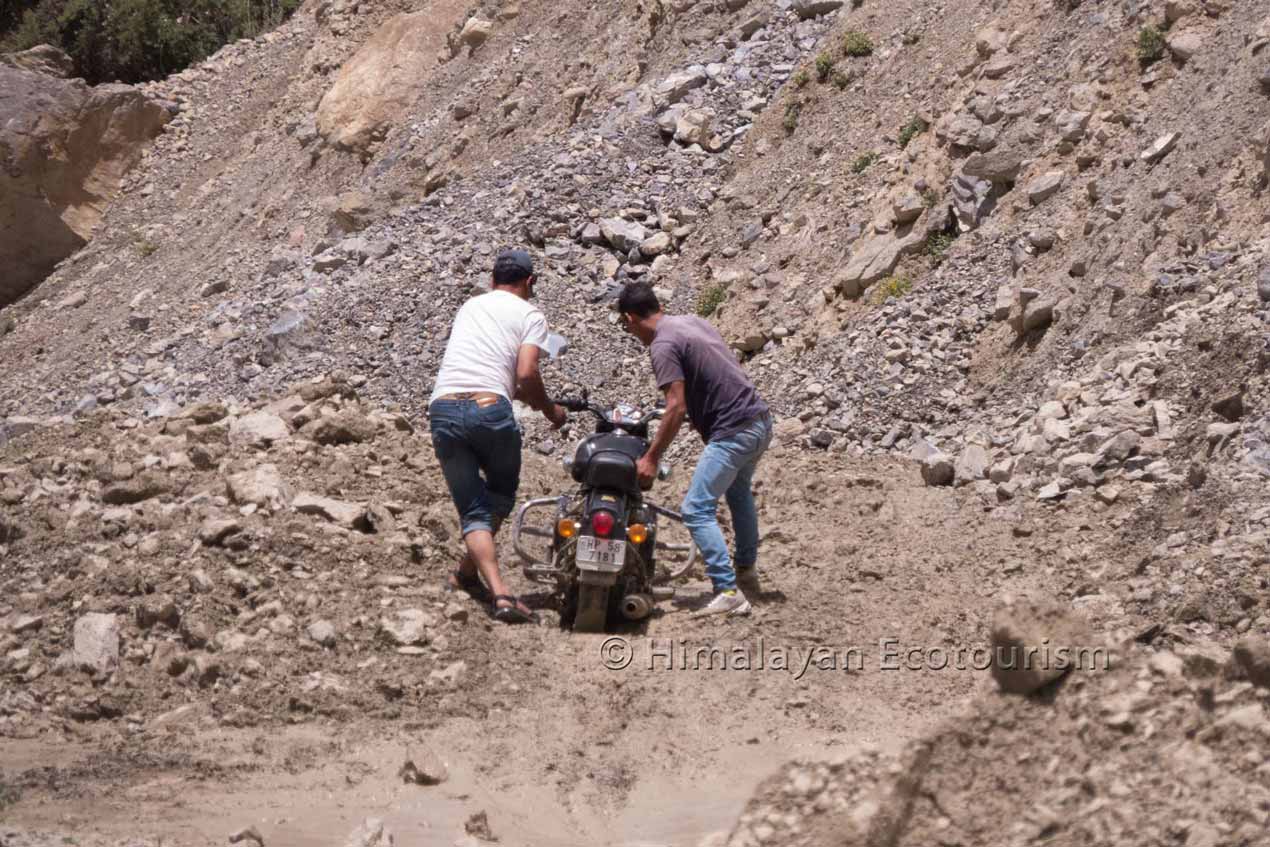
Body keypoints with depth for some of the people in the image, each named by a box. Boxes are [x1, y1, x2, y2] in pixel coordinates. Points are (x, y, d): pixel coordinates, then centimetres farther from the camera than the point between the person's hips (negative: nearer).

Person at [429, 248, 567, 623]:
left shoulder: (470, 306, 26)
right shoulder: (530, 315, 7)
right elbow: (526, 374, -7)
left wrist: (524, 396, 42)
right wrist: (550, 410, 11)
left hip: (443, 408, 4)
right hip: (489, 409, -4)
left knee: (473, 511, 4)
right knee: (500, 496, 22)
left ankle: (499, 592, -12)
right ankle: (468, 572, 28)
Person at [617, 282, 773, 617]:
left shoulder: (663, 346, -14)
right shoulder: (691, 322, 13)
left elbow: (677, 407, -20)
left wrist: (651, 458, -14)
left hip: (734, 432, -10)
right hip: (759, 418, 10)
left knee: (697, 510, -9)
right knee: (738, 493, 31)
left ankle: (728, 592, -15)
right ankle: (747, 573, 42)